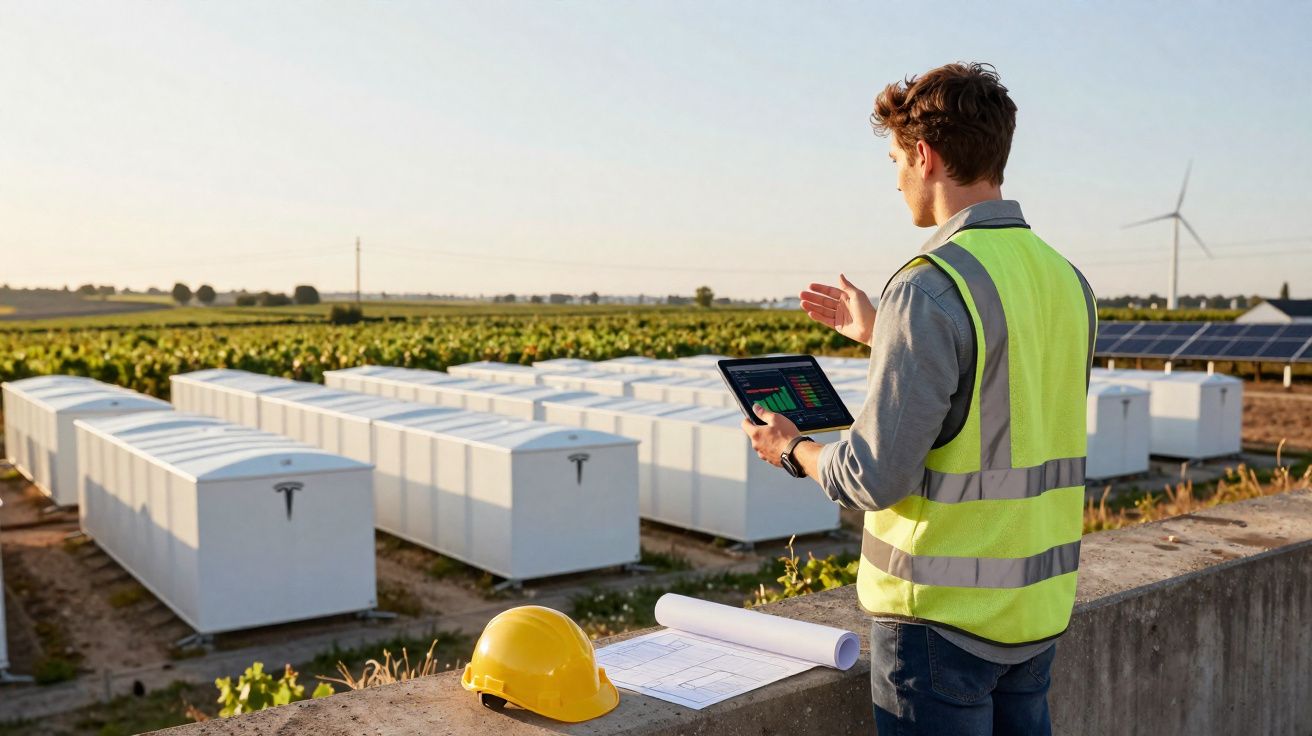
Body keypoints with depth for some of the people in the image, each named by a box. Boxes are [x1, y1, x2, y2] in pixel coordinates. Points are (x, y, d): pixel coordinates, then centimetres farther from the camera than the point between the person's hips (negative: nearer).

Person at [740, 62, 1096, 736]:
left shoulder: (930, 289, -21)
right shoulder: (1068, 282, 4)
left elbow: (877, 477, -21)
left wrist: (791, 447, -1)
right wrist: (878, 336, 20)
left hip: (943, 615, -7)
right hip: (1038, 609, 8)